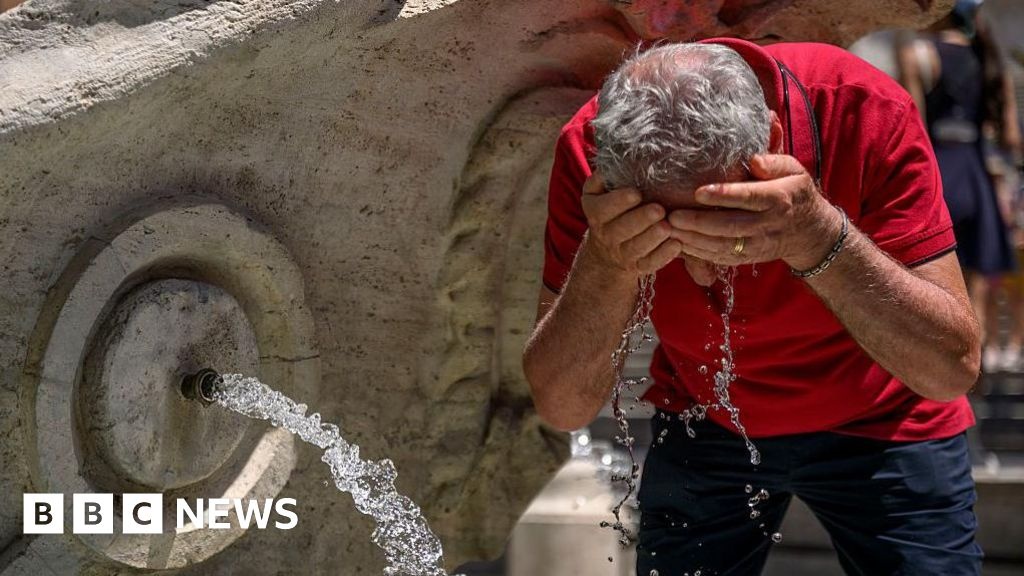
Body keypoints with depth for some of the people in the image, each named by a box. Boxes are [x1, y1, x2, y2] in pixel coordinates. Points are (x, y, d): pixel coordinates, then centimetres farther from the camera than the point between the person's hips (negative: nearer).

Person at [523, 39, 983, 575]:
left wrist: (819, 239, -47)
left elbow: (953, 367, -33)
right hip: (705, 427, 1)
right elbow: (562, 408, -25)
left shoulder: (870, 114, -31)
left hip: (879, 421, -1)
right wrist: (605, 263, -43)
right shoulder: (591, 151, -26)